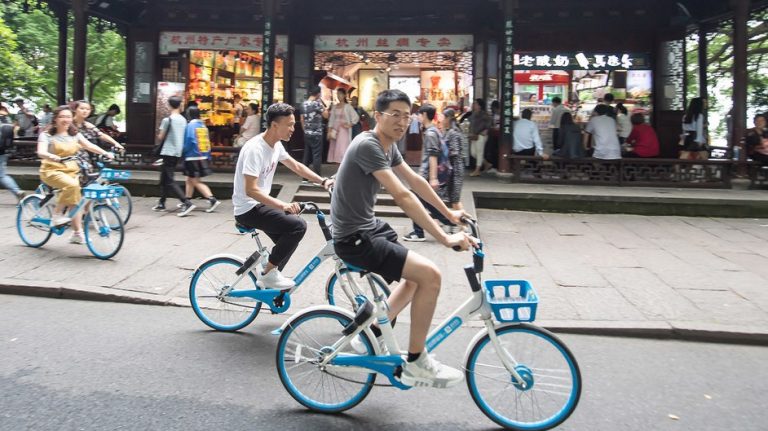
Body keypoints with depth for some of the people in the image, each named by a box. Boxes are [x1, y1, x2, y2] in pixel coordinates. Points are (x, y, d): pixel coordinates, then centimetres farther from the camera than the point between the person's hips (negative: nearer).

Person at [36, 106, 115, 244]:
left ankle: (77, 233, 6)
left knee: (75, 201, -4)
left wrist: (105, 153, -19)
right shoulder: (47, 135, -4)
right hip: (52, 171, -5)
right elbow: (41, 152, -19)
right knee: (72, 185, -34)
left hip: (72, 171, 5)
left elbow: (89, 145, -2)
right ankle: (57, 215, -18)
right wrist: (52, 157, -42)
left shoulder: (75, 134, 10)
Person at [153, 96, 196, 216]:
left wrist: (159, 134, 13)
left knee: (169, 181, -8)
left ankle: (187, 203, -19)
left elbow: (160, 137, -7)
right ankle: (161, 203, 24)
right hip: (178, 153, 7)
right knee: (164, 178, 18)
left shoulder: (167, 120, -13)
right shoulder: (183, 120, 5)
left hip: (168, 152, -7)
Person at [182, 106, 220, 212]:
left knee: (196, 182, -3)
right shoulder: (203, 125, 9)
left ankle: (212, 200, -14)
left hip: (193, 158, -8)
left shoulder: (190, 125, -12)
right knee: (189, 180, 20)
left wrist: (183, 153, 1)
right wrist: (208, 156, 14)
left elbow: (188, 142, -16)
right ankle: (187, 201, 27)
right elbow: (208, 142, 10)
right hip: (203, 157, 8)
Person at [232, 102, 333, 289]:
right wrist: (283, 206, -41)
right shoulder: (255, 149, -24)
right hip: (248, 209, -10)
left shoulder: (276, 145, 3)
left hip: (261, 204, 10)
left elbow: (296, 166, 15)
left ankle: (267, 277, 26)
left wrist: (323, 181, 4)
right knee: (298, 226, -22)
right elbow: (251, 190, -31)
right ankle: (268, 273, -10)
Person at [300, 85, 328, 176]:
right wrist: (322, 104, 1)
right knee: (317, 155, -3)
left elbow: (302, 119, 13)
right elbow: (326, 115, -7)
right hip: (316, 134, -7)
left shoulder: (304, 104, 8)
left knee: (307, 154, 11)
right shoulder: (317, 103, -12)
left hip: (307, 134, 7)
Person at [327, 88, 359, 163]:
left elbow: (356, 117, -7)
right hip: (335, 130, 5)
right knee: (334, 148, 3)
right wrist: (329, 131, 3)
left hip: (344, 130, -5)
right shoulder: (334, 107, 10)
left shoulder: (347, 106, -3)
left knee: (343, 148, -11)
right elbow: (331, 120, 9)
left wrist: (349, 125, -8)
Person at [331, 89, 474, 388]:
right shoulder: (368, 145, -22)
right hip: (354, 238, -10)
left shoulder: (389, 146, 8)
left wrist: (449, 213, 23)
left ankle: (372, 332, 27)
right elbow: (402, 196, -30)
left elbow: (416, 180, 18)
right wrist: (445, 238, -31)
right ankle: (416, 363, -4)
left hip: (370, 228, 10)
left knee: (417, 277, 21)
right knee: (430, 275, -17)